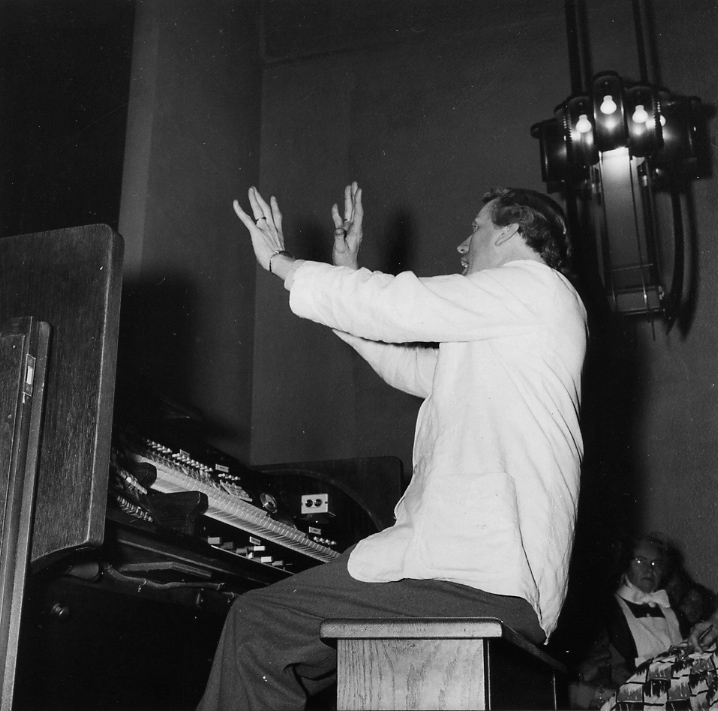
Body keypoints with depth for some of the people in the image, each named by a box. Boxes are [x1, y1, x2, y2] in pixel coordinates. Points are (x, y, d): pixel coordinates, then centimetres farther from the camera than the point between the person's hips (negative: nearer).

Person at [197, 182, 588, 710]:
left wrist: (279, 261, 6)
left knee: (256, 623, -12)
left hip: (484, 582, -10)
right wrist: (350, 274, 30)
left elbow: (391, 305, -8)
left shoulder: (534, 282, -2)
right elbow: (413, 367, 27)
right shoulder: (502, 333, 28)